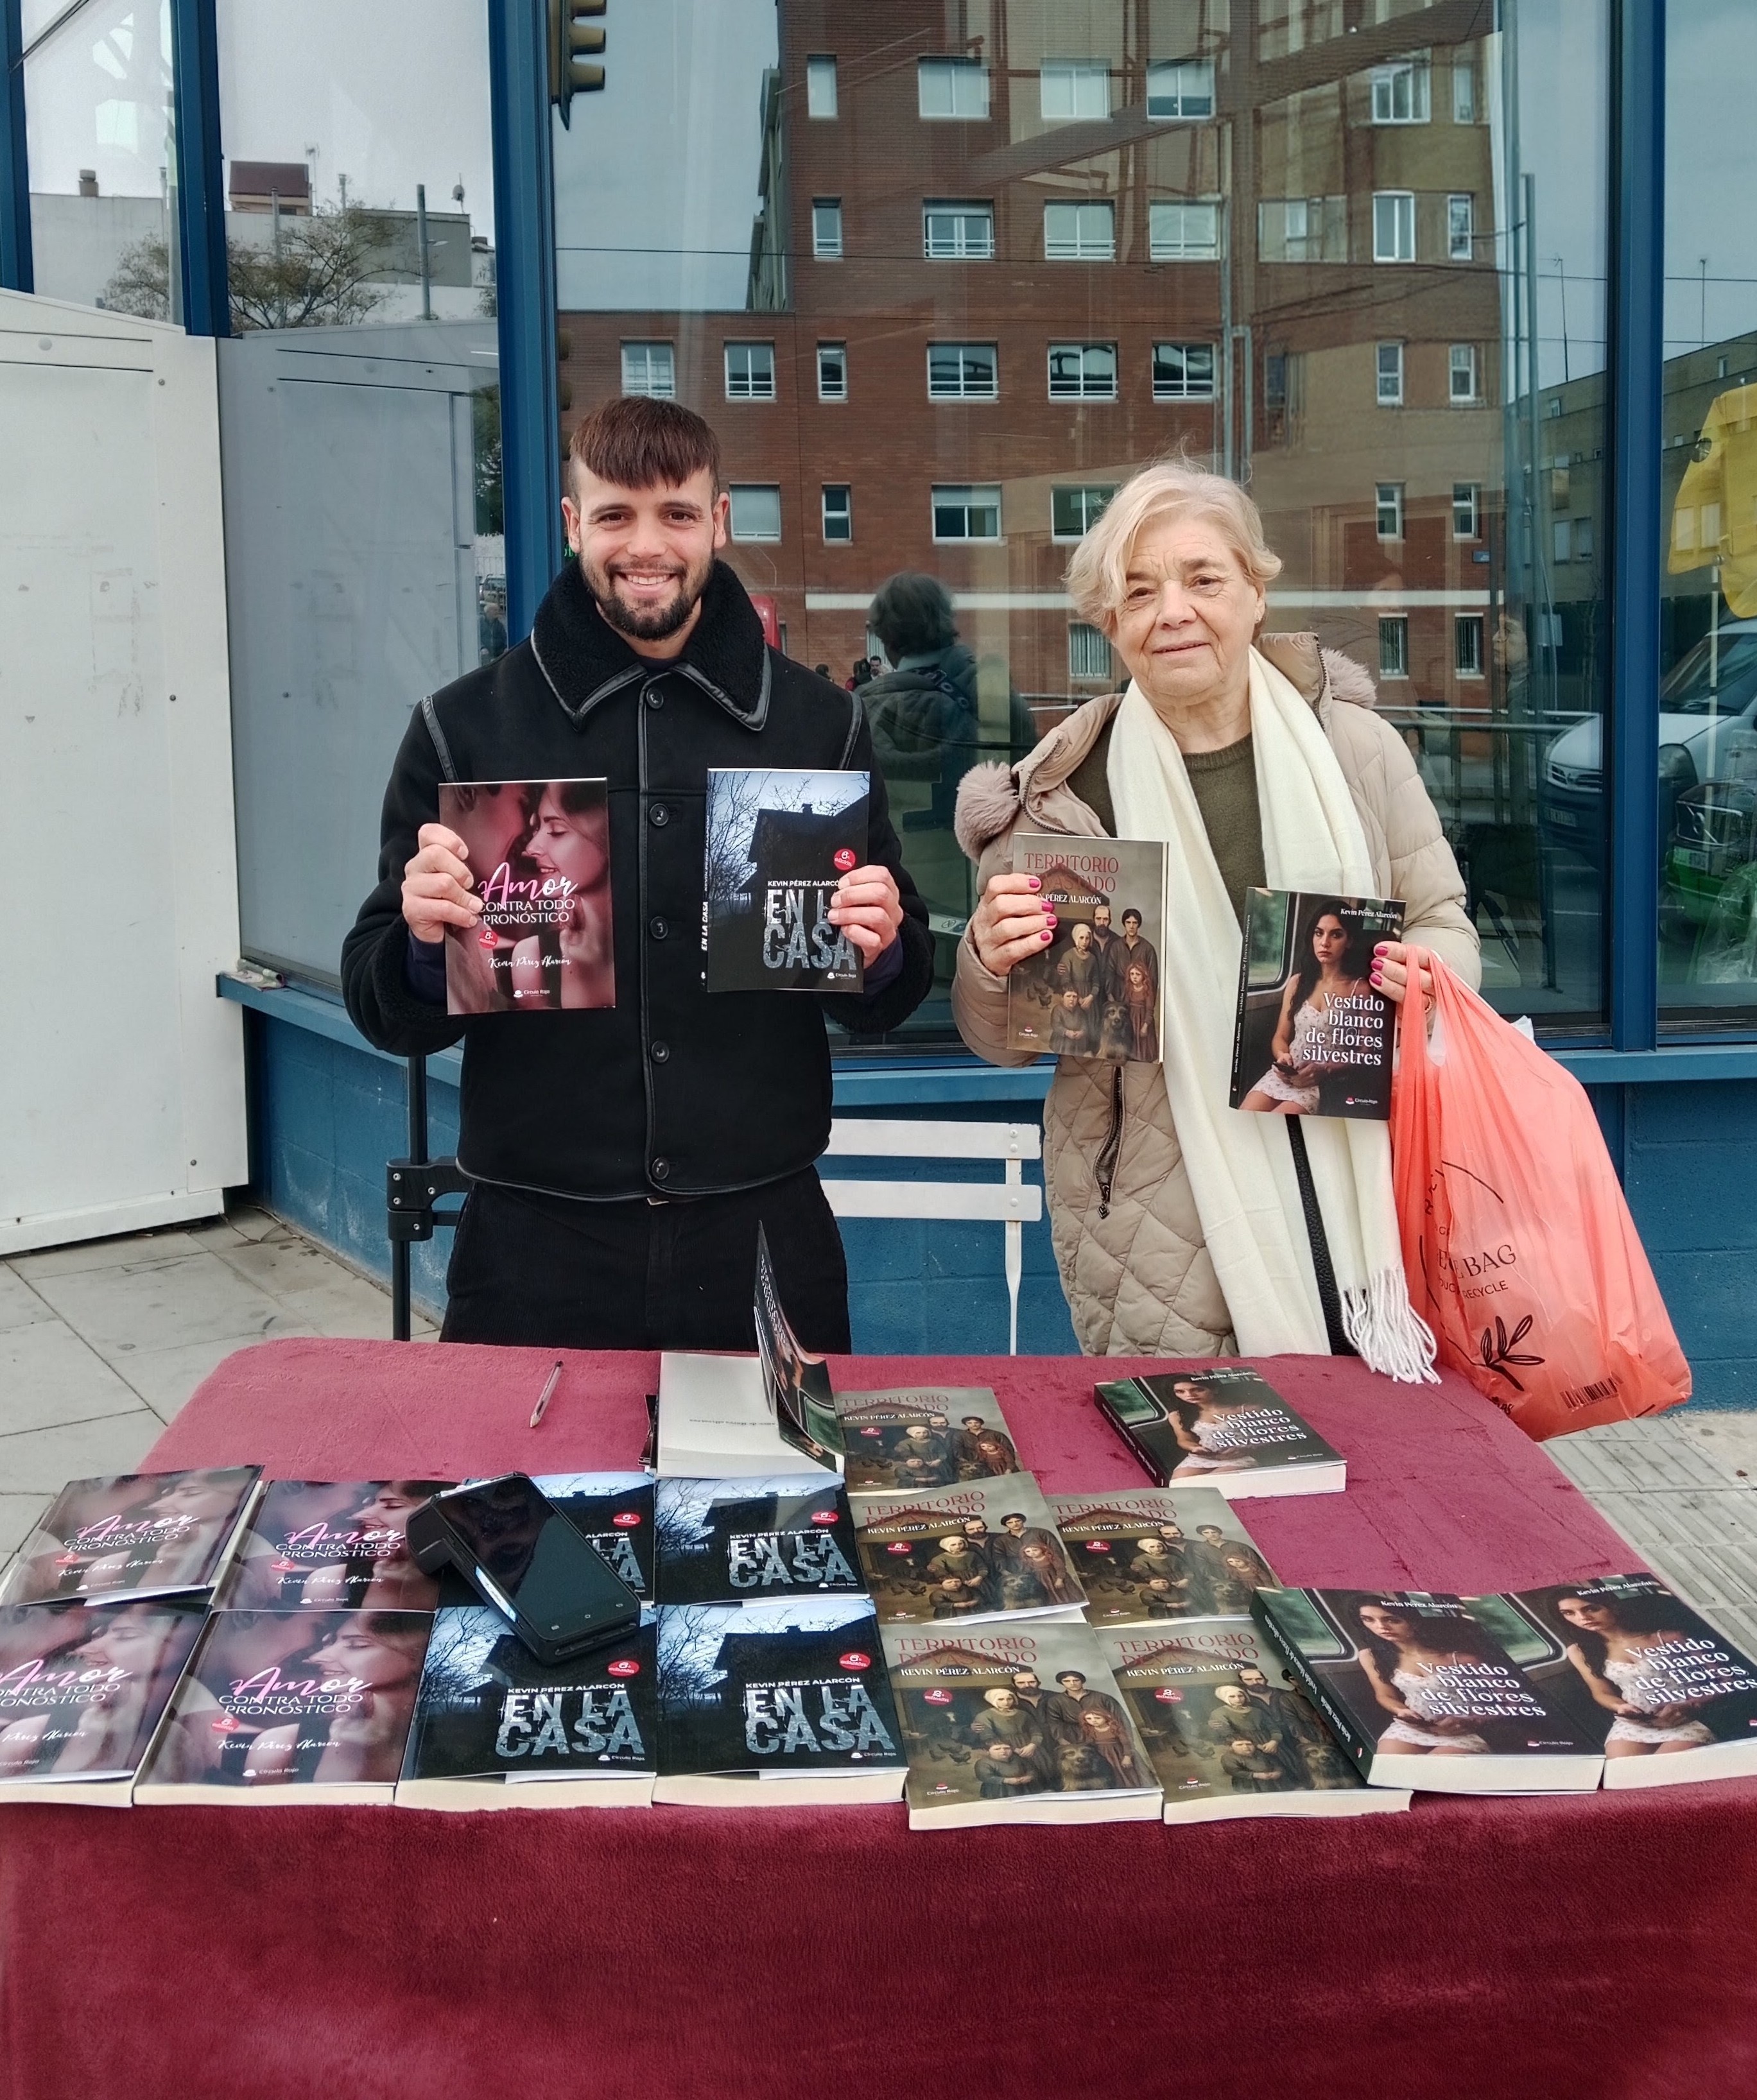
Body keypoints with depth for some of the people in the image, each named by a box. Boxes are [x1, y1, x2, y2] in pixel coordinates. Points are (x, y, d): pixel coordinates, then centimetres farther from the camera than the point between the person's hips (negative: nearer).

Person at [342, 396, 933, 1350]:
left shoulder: (819, 723, 5)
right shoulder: (465, 726, 2)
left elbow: (883, 1002, 11)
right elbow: (387, 1014, 4)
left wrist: (882, 951, -11)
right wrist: (423, 939, -17)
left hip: (760, 1237, 1)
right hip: (536, 1245, -1)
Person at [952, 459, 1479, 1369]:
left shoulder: (1355, 749, 2)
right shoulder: (1066, 790, -2)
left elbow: (1443, 919, 14)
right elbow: (1003, 1044, 4)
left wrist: (1424, 978, -8)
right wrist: (989, 962, -17)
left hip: (1354, 1200, 2)